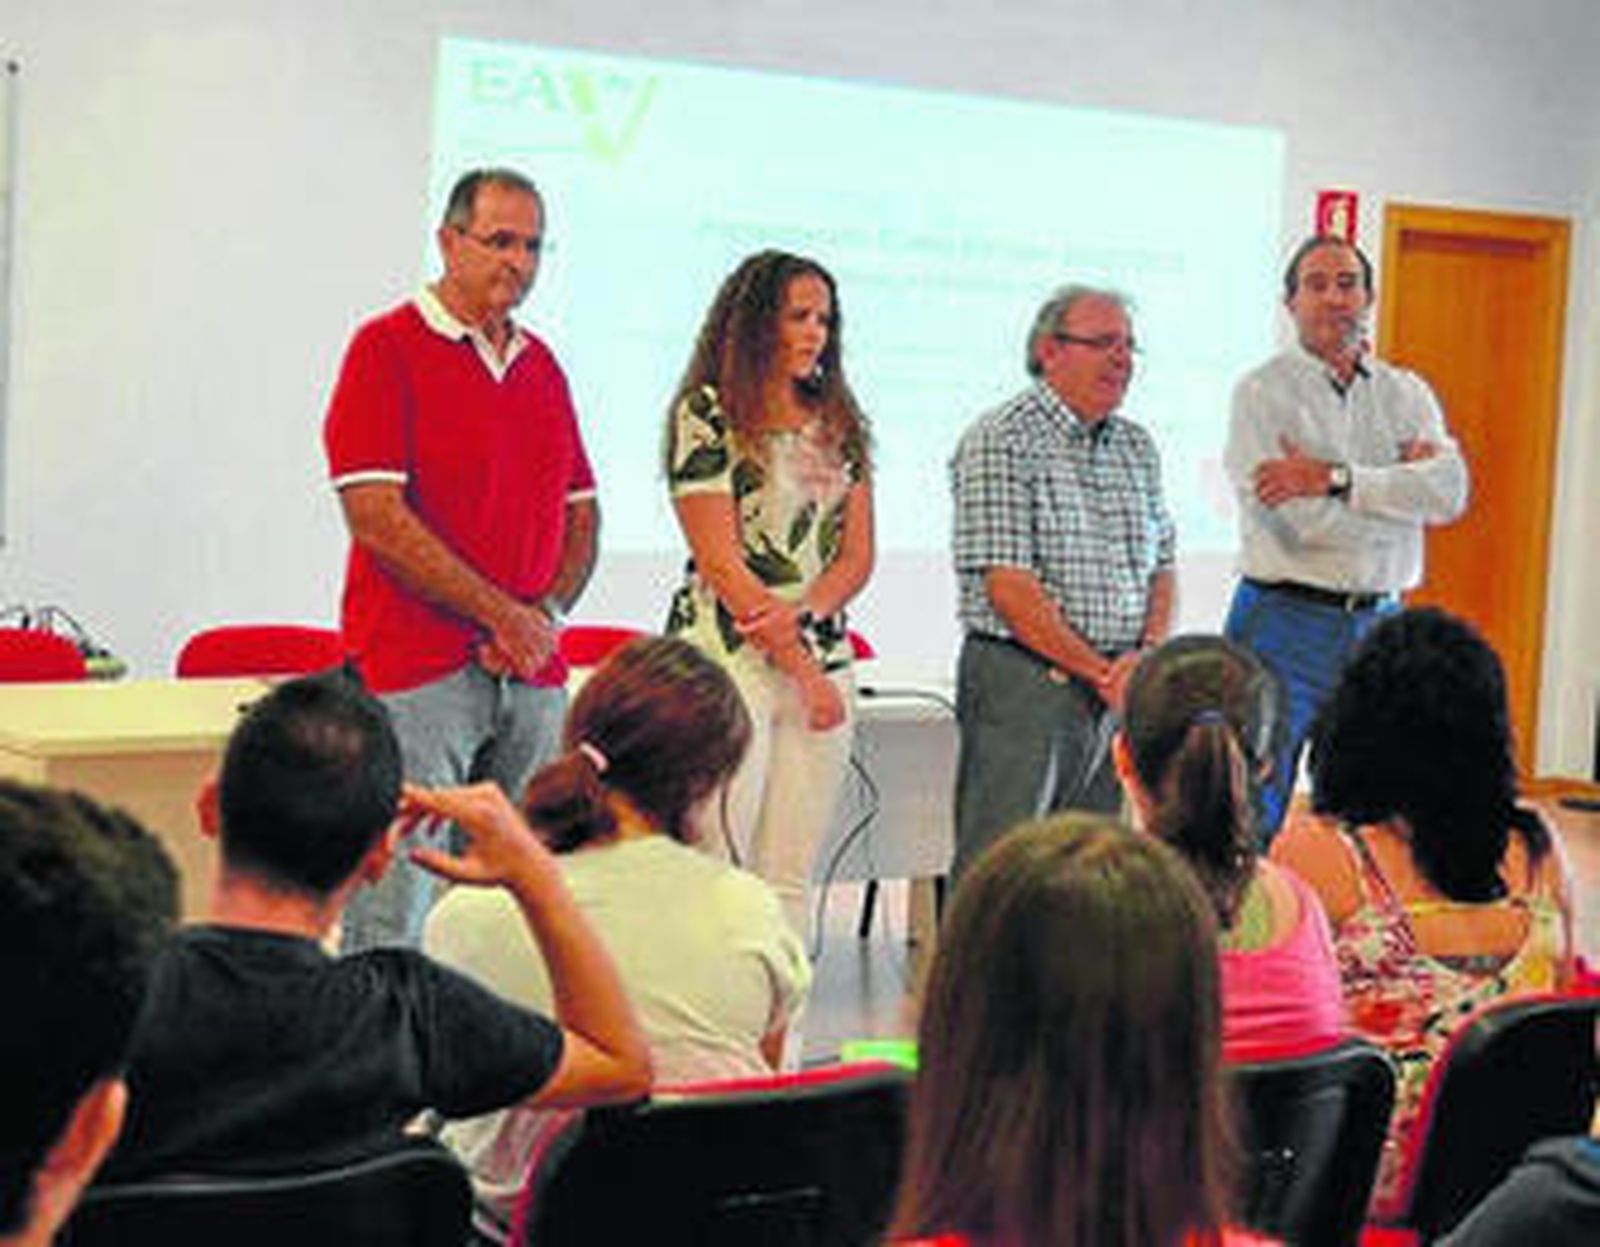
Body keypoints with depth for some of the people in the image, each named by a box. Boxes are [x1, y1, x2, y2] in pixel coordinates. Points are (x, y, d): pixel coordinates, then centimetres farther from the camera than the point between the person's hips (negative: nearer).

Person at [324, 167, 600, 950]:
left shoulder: (542, 365, 17)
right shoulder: (387, 348, -4)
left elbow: (582, 514, 19)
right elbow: (376, 517, -12)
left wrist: (547, 615, 0)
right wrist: (501, 616, -12)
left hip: (533, 677, 6)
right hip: (415, 672, -6)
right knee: (392, 922, -5)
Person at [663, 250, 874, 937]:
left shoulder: (838, 421, 14)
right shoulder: (707, 414, -3)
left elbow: (857, 555, 12)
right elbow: (720, 563, -8)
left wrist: (803, 616, -9)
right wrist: (804, 671, -8)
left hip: (823, 653, 6)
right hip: (726, 655, -5)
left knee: (790, 878, 6)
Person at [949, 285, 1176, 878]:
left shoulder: (1136, 446, 16)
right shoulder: (1002, 441, -7)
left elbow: (1161, 568, 18)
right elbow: (1008, 587, -14)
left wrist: (1148, 655, -2)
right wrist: (1100, 672, -12)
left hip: (1120, 690, 7)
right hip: (1025, 680, -7)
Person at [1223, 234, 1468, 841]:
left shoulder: (1407, 393, 11)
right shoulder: (1262, 393, -4)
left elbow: (1450, 493, -7)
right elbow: (1296, 525, -16)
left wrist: (1336, 479, -16)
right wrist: (1400, 480, -6)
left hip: (1378, 627, 5)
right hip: (1285, 623, -4)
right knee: (1250, 821, -3)